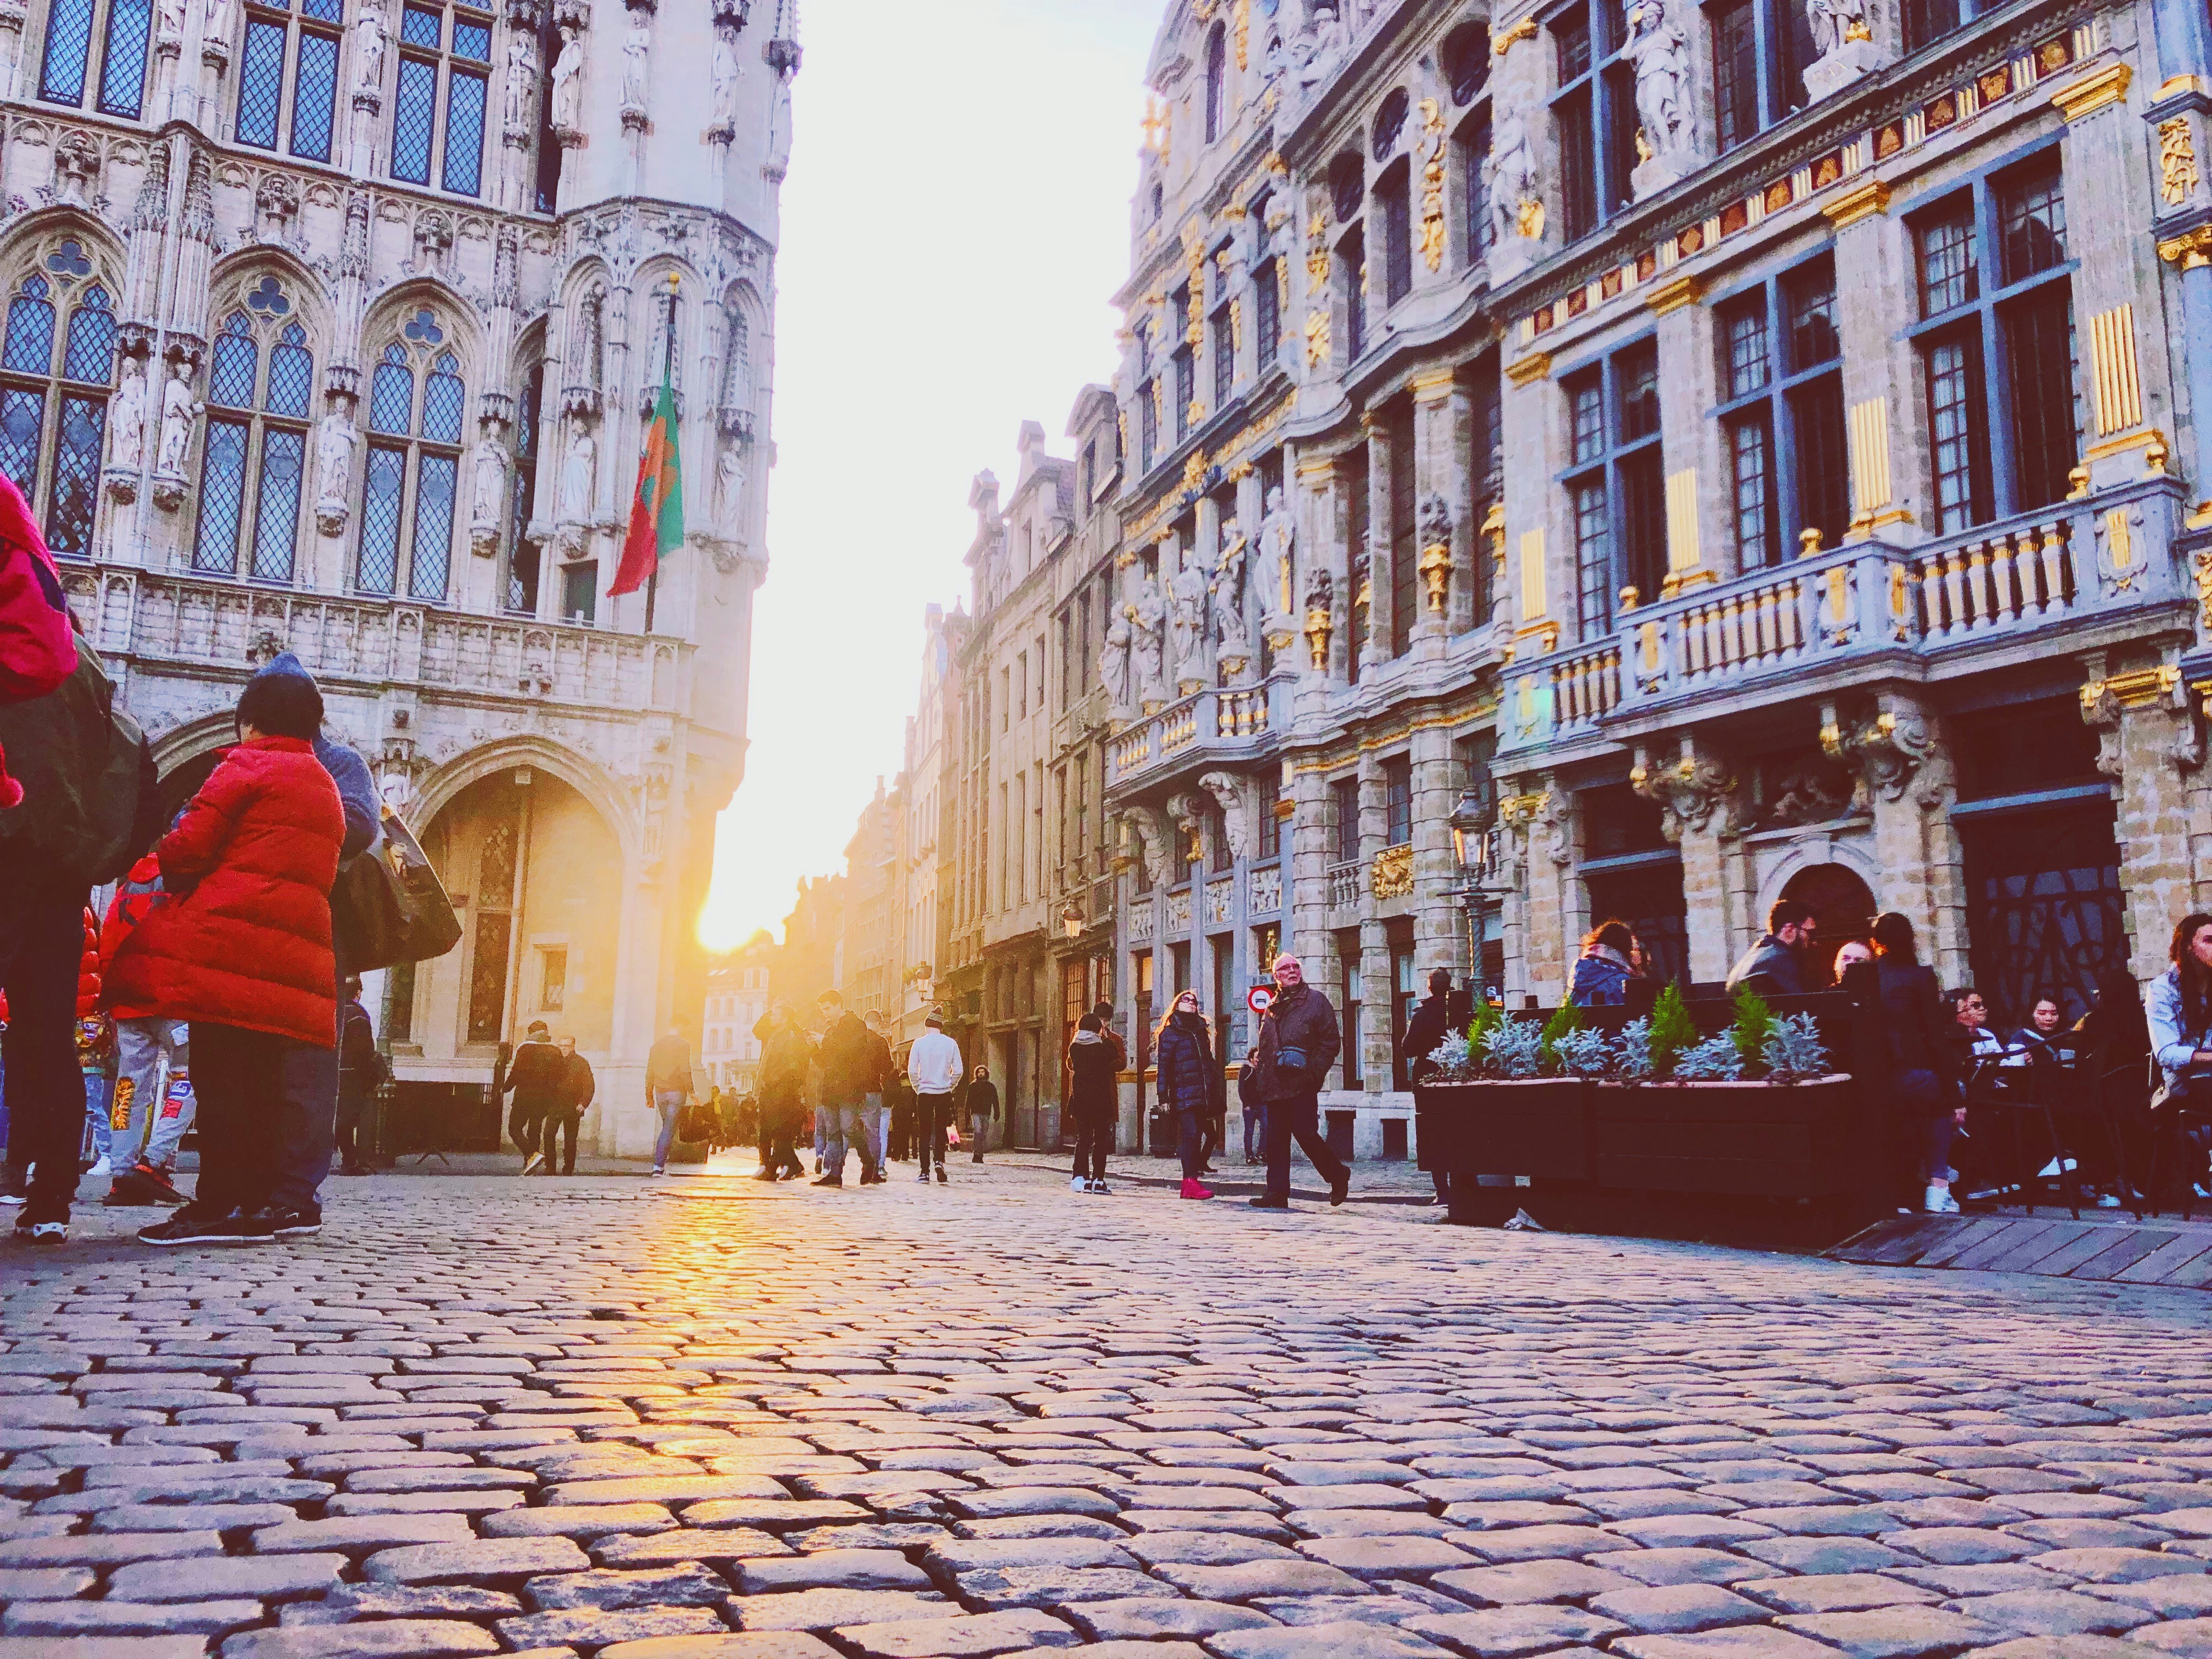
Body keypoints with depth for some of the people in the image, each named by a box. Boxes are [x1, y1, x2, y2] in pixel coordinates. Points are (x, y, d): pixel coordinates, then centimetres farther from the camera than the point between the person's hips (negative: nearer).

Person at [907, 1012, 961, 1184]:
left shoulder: (920, 1043, -3)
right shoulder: (951, 1043, 1)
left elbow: (912, 1070, -5)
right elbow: (958, 1070, 0)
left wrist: (917, 1087, 9)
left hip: (924, 1092, -1)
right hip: (944, 1093, 1)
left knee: (924, 1133, 5)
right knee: (941, 1131, 12)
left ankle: (925, 1172, 2)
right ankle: (940, 1161, -11)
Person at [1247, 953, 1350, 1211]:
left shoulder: (1316, 1000, 2)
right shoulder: (1271, 1007, 19)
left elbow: (1331, 1041, -3)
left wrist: (1314, 1070, -13)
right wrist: (1257, 1057, 7)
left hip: (1302, 1083, -6)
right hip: (1275, 1084, 6)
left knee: (1306, 1134, -10)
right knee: (1276, 1139, 4)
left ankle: (1338, 1175, 12)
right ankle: (1277, 1193, 7)